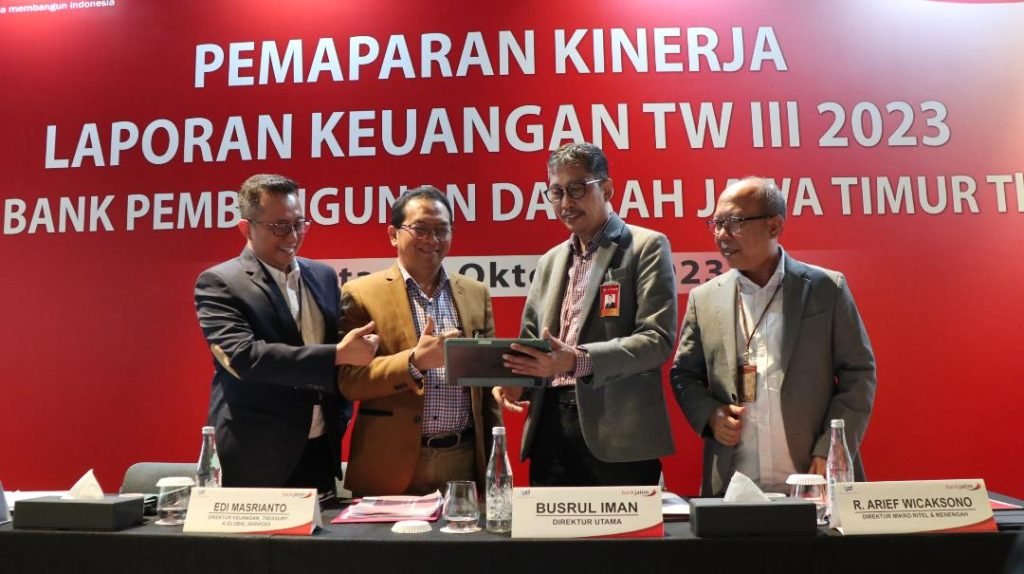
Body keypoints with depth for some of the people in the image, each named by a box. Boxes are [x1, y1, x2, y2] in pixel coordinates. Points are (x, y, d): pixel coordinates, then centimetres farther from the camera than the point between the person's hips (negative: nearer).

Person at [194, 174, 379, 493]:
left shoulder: (323, 276, 9)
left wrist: (340, 417, 6)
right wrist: (338, 354, -25)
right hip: (255, 459, -5)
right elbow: (244, 356, -22)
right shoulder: (218, 283, -8)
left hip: (320, 451, 5)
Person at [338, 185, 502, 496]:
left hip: (465, 461, 3)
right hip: (391, 467, -3)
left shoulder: (476, 293, 10)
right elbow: (349, 381, -8)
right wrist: (414, 361, -22)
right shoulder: (361, 294, -2)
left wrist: (494, 458, 11)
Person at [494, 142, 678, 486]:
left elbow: (658, 338, -11)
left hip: (617, 435, -5)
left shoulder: (646, 247, 0)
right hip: (550, 426, 5)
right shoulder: (550, 261, 18)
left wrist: (578, 360, -23)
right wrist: (513, 375, -2)